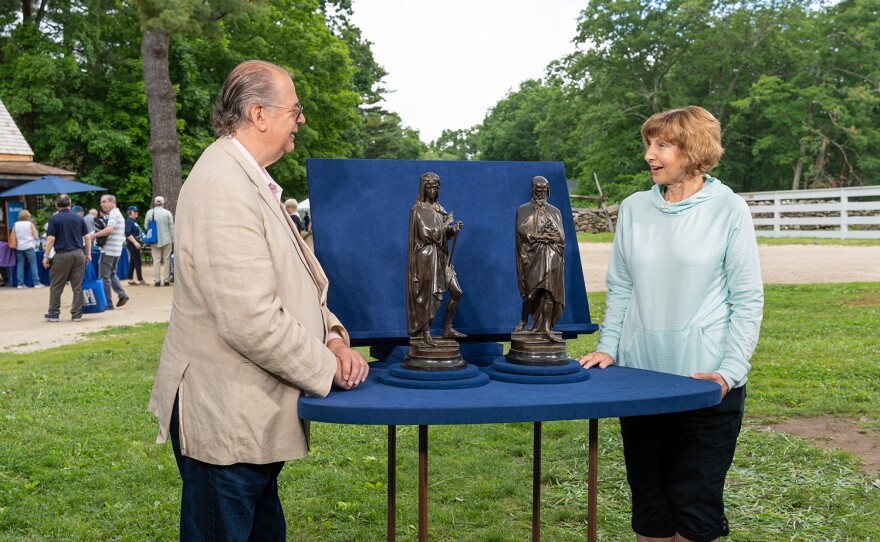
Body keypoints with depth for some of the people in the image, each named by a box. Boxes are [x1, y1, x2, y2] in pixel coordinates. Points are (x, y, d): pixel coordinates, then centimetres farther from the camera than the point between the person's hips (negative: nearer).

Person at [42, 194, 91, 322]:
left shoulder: (54, 219, -4)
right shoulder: (79, 218, 6)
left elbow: (50, 239, -9)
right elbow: (87, 237, 5)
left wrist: (46, 256, -2)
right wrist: (88, 254, 13)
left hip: (62, 255, -3)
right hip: (78, 254, 3)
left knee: (56, 286, 7)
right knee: (77, 286, 6)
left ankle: (53, 314, 11)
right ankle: (77, 314, 6)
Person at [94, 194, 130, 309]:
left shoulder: (113, 214, -13)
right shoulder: (119, 214, 18)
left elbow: (109, 229, -28)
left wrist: (95, 235, -19)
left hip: (108, 250, -10)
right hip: (117, 250, 10)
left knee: (104, 277, -3)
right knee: (112, 274, 20)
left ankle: (108, 304, 0)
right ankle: (122, 294, 8)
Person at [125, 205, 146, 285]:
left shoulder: (134, 221, 18)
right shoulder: (128, 221, -12)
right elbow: (128, 234, -22)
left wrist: (138, 242, 19)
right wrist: (135, 242, -27)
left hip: (136, 244, 10)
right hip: (132, 244, -10)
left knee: (132, 262, 11)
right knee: (138, 262, -9)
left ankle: (130, 279, 14)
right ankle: (140, 280, -8)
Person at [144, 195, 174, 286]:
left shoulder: (149, 213, -3)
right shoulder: (167, 213, -7)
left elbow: (146, 226, 3)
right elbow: (171, 228, -3)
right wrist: (173, 240, 4)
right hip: (167, 240, -1)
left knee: (156, 260, 6)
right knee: (166, 259, 6)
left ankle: (156, 280, 3)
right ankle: (166, 280, 6)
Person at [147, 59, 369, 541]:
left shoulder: (251, 181, 11)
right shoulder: (223, 188, -23)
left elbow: (289, 282, 16)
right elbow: (251, 322, -28)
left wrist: (331, 334, -1)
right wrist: (328, 369, -15)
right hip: (224, 422, -10)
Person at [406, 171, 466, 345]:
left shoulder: (438, 208, 13)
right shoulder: (418, 210, -9)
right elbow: (427, 234, -17)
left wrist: (453, 229, -4)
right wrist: (447, 223, -8)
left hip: (441, 257, 8)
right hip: (426, 258, -7)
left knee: (456, 292, 3)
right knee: (428, 296, -3)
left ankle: (447, 329, 14)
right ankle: (426, 333, 7)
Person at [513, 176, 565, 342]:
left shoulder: (554, 211, 15)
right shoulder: (524, 210, 8)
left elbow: (560, 236, 7)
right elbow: (523, 233, -4)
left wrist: (537, 236, -5)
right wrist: (547, 235, -5)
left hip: (551, 258, 2)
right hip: (532, 257, -2)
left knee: (549, 291, -5)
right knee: (532, 291, -7)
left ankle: (546, 328, -6)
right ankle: (523, 321, 15)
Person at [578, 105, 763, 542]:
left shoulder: (728, 209, -6)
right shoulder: (633, 208, 5)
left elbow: (747, 300, -5)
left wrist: (730, 371, -13)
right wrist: (607, 347, 2)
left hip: (704, 381, -3)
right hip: (639, 375, 4)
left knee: (695, 503, 4)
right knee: (648, 496, 13)